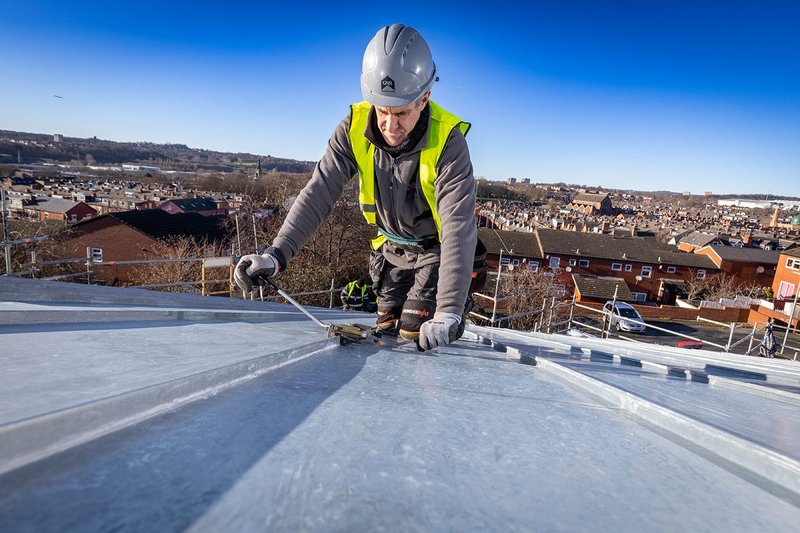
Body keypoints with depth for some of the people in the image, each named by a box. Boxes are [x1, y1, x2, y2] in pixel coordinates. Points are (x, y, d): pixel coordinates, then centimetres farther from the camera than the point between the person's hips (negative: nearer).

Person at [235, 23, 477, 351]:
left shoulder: (447, 140, -30)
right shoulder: (355, 127, -19)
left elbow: (458, 228, -37)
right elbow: (319, 192, -23)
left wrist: (448, 313, -45)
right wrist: (277, 254, -37)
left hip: (436, 248, -3)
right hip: (391, 247, 4)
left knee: (417, 338, -8)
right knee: (387, 328, 11)